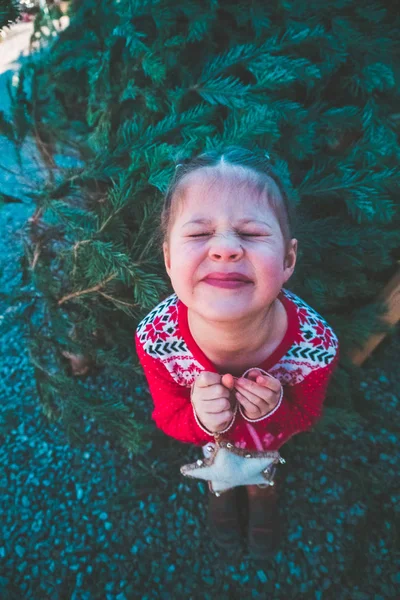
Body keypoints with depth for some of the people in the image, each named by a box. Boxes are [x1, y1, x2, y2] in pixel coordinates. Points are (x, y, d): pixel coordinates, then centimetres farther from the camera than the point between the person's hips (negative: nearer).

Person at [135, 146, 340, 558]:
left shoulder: (316, 345, -41)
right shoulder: (154, 339, -40)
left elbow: (305, 417, -18)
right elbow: (169, 419, -20)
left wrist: (273, 413, -41)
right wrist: (200, 420, -43)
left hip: (271, 435, 1)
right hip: (208, 432, 0)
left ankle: (263, 498, 75)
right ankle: (222, 492, 75)